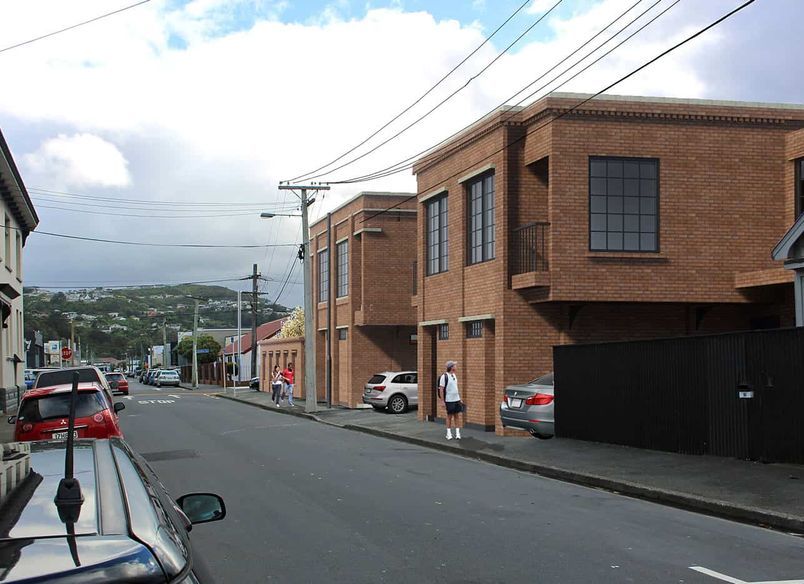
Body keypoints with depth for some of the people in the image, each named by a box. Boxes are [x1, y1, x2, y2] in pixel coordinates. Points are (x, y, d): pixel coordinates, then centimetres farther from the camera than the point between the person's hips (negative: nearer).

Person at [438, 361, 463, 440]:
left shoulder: (454, 375, 10)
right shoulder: (444, 376, -12)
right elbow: (441, 390, -12)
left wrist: (460, 398, 14)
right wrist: (442, 401, -14)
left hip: (457, 399, 6)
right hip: (449, 400, -6)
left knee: (457, 416, 5)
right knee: (449, 416, 2)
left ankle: (457, 433, 9)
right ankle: (449, 433, 12)